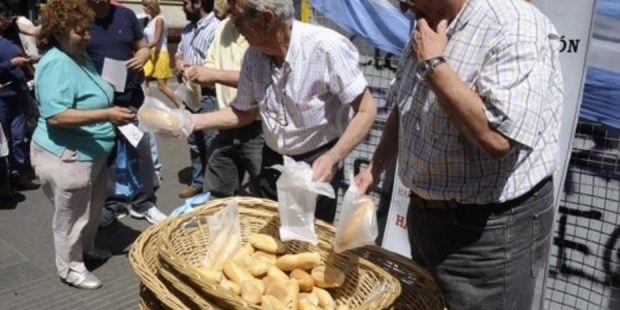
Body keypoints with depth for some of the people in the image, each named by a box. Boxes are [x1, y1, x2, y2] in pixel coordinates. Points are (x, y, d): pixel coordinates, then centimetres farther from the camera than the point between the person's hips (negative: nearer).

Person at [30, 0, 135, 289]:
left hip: (90, 152, 10)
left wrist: (112, 110, 8)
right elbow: (56, 116, -31)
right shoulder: (56, 63, -23)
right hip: (66, 156, -9)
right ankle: (70, 267, 27)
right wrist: (106, 115, -33)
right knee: (71, 216, 8)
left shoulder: (81, 55, 7)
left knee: (93, 207, 25)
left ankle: (86, 248, 46)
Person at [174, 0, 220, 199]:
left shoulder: (215, 28, -16)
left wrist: (192, 69, -15)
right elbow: (179, 54, 23)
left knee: (211, 144, -3)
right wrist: (179, 64, -1)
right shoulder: (188, 29, 13)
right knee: (194, 142, 16)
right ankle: (198, 183, 28)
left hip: (208, 96, -9)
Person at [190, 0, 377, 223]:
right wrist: (191, 121, -5)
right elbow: (244, 112, 5)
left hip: (317, 163, -5)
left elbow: (366, 110, -22)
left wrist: (332, 158, -34)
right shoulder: (253, 55, -8)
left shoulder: (327, 47, -27)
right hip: (273, 161, 6)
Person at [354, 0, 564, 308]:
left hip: (491, 230, -8)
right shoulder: (427, 29, 5)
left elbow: (496, 137, -33)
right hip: (425, 215, 8)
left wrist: (433, 65, -25)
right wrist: (375, 167, 7)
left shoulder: (515, 29, -22)